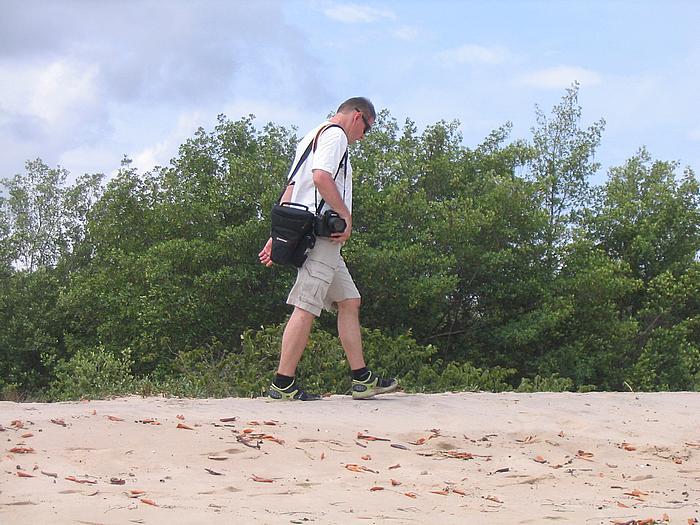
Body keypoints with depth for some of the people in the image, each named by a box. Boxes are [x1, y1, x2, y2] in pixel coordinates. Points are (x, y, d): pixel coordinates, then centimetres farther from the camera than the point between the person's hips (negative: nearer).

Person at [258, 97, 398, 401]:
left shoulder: (310, 138, 28)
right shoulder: (335, 134, -3)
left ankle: (362, 380, 9)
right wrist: (346, 215, -15)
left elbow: (289, 192, 25)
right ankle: (283, 384, -12)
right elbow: (321, 176, -21)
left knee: (349, 301, 10)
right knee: (306, 307, -11)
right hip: (323, 232, -11)